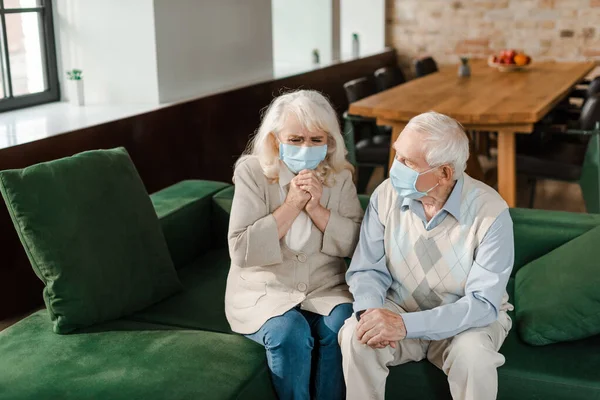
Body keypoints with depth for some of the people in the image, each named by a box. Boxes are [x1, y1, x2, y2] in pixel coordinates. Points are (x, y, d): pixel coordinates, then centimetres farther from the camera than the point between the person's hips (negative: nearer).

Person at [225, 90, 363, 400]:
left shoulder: (340, 176, 2)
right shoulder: (252, 172, -7)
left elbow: (355, 245, -3)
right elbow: (241, 251, -15)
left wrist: (317, 208, -18)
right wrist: (291, 205, -20)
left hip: (325, 289, 3)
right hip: (264, 292, -2)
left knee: (343, 326, -27)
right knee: (290, 334, -31)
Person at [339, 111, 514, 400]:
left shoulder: (490, 213, -22)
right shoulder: (386, 195, -11)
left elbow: (483, 304, -25)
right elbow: (367, 270, -4)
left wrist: (406, 324, -36)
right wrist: (370, 311, -28)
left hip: (468, 319, -2)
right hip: (399, 310, 2)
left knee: (473, 356, -34)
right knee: (356, 337, -27)